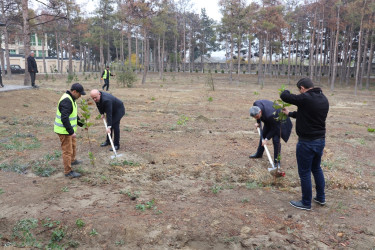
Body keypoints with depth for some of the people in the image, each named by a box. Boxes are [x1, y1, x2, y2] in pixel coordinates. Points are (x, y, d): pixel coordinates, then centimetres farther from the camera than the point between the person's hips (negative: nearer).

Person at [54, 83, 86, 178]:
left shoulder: (71, 99, 8)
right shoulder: (66, 101, -26)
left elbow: (74, 114, 20)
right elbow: (64, 119, -32)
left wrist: (82, 124, 19)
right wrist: (71, 132, -29)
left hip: (69, 129, 11)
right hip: (64, 131, -10)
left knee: (73, 145, 28)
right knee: (67, 151, -2)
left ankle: (72, 160, 50)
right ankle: (68, 171, 9)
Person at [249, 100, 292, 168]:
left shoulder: (270, 115, -44)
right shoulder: (256, 104, -27)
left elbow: (274, 129, -27)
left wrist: (266, 139, -23)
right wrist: (258, 122, 0)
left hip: (278, 121, -8)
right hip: (269, 121, 8)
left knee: (276, 140, -14)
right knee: (263, 135, 16)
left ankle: (277, 161, -2)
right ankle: (259, 154, 36)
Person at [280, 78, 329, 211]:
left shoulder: (305, 98, -21)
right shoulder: (324, 99, 7)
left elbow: (284, 96, -14)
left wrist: (286, 91, 9)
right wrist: (290, 113, 26)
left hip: (307, 142, -8)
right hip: (321, 140, 8)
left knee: (304, 172, 6)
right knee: (317, 168, 24)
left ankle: (306, 203, 19)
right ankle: (321, 197, 36)